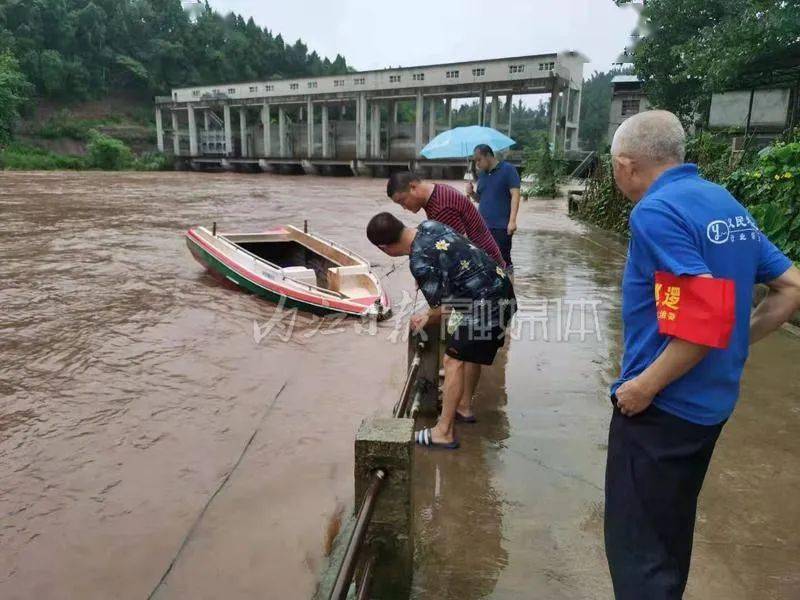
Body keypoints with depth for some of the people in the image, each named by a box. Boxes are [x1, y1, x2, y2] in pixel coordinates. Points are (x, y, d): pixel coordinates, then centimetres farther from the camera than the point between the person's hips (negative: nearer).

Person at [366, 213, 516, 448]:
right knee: (471, 351, 24)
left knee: (454, 359, -5)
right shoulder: (428, 225, 3)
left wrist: (426, 318, 7)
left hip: (485, 303, -10)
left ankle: (444, 432, 1)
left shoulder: (420, 263, -22)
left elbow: (442, 308, -14)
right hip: (500, 286, 10)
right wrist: (425, 281, 25)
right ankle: (464, 405, 40)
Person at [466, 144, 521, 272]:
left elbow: (515, 195, -11)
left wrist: (512, 220, -19)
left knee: (503, 260, -5)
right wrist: (472, 193, 0)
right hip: (482, 226, 6)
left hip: (501, 226, -6)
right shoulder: (481, 174, 15)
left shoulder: (508, 169, -4)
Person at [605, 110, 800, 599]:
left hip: (662, 406, -9)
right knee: (670, 529, 26)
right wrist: (738, 345, 12)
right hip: (711, 403, 9)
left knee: (637, 545, 2)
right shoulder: (727, 203, 9)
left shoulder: (656, 211, -19)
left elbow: (705, 321, -27)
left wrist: (644, 386, -18)